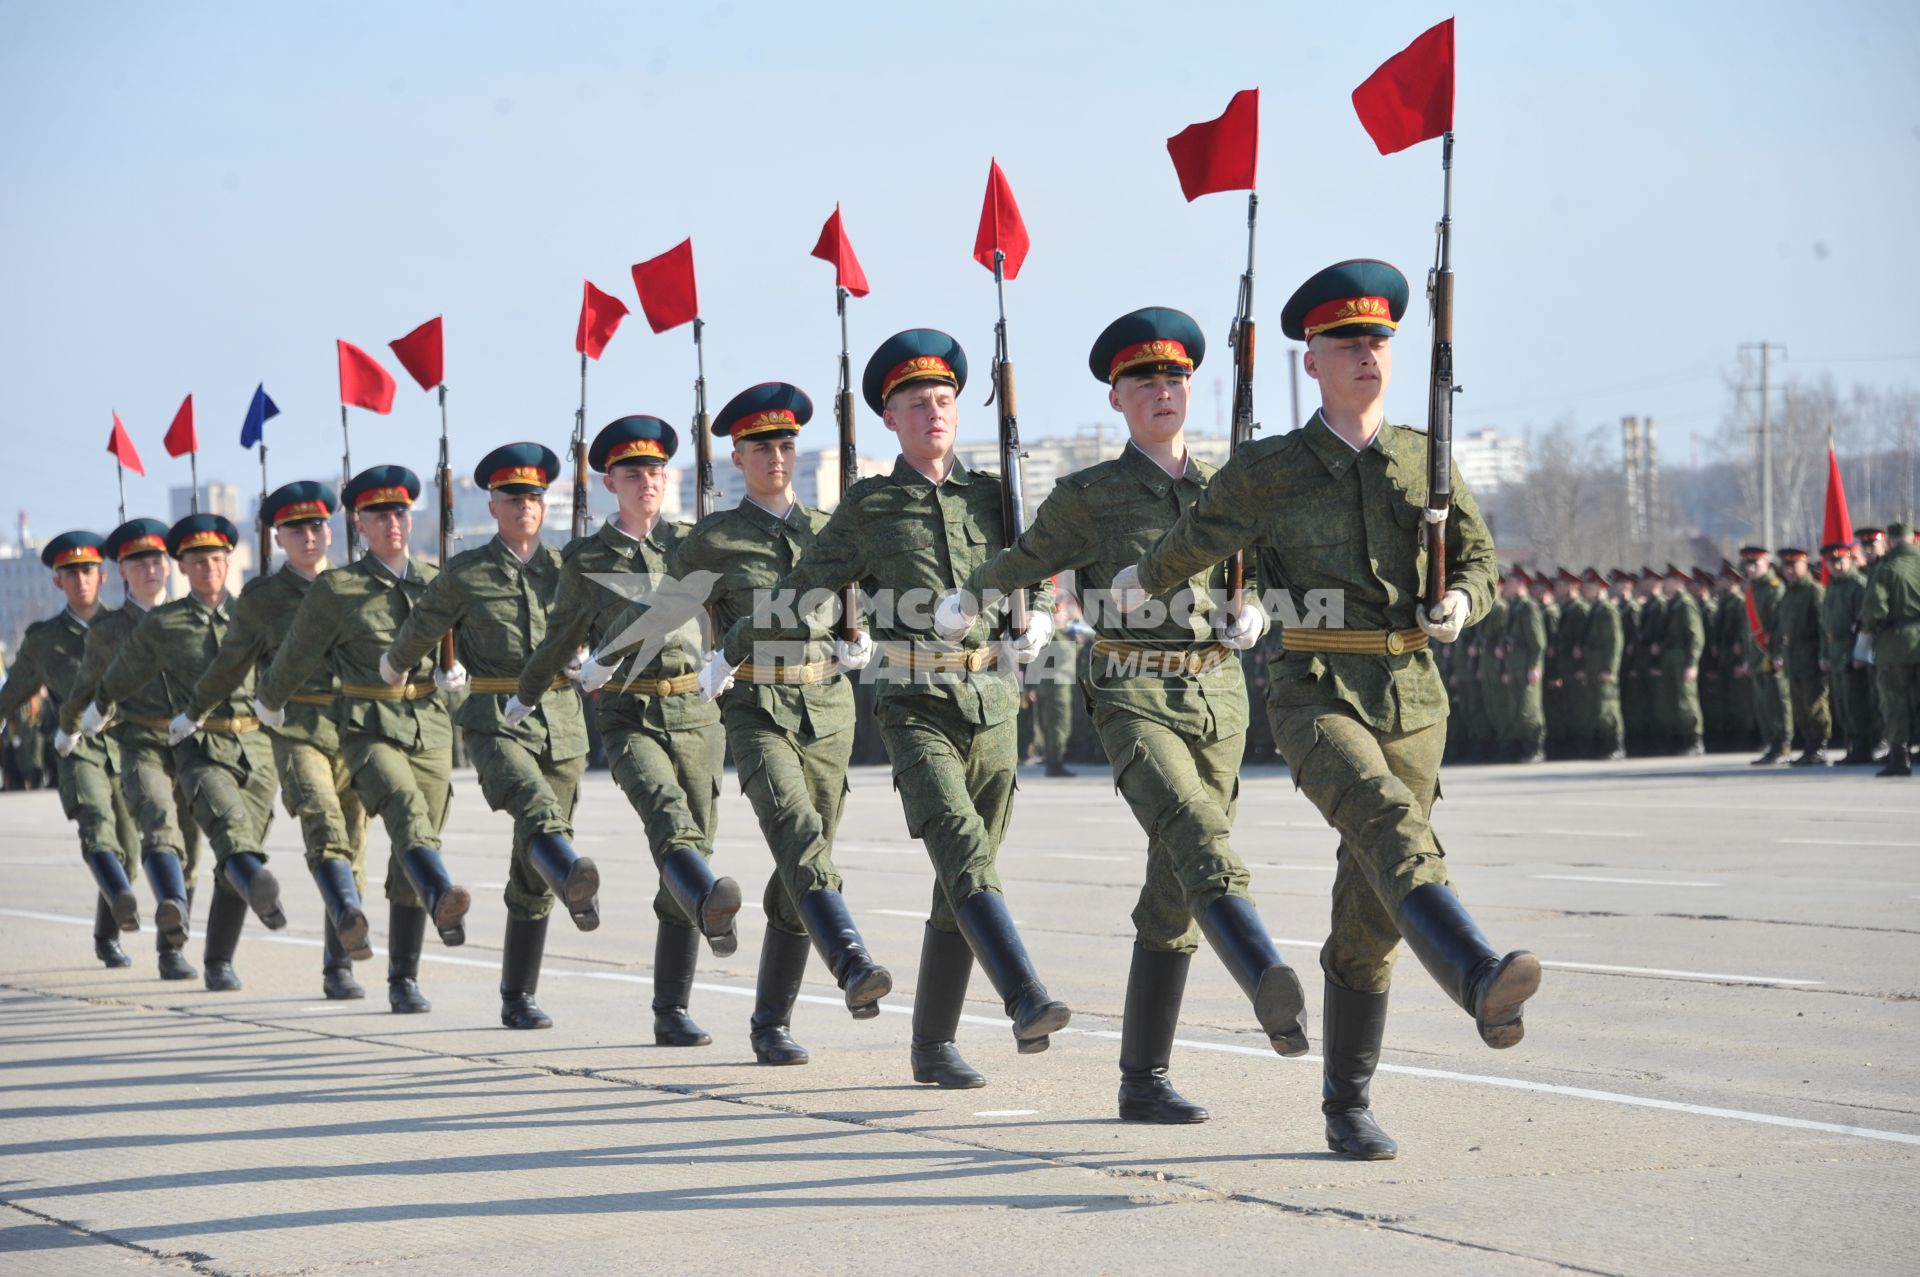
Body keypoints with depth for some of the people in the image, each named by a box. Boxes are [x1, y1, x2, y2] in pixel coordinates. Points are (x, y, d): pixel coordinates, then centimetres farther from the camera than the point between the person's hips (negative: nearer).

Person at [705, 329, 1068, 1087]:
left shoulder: (992, 495, 11)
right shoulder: (868, 509, 4)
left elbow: (1040, 574, 18)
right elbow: (800, 597, 13)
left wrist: (1036, 624, -4)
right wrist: (730, 656, 19)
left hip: (994, 705, 4)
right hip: (917, 709, -4)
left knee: (961, 883, 6)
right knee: (965, 855, -24)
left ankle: (933, 1047, 14)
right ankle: (1027, 1003, -39)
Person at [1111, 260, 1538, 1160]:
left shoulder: (1427, 461, 10)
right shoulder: (1267, 472, 2)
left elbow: (1478, 562, 18)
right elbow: (1194, 544, 19)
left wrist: (1460, 602, -5)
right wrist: (1141, 587, 35)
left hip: (1413, 697, 3)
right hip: (1317, 691, -3)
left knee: (1370, 915, 5)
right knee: (1391, 825, -33)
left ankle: (1346, 1107, 16)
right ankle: (1482, 985, -54)